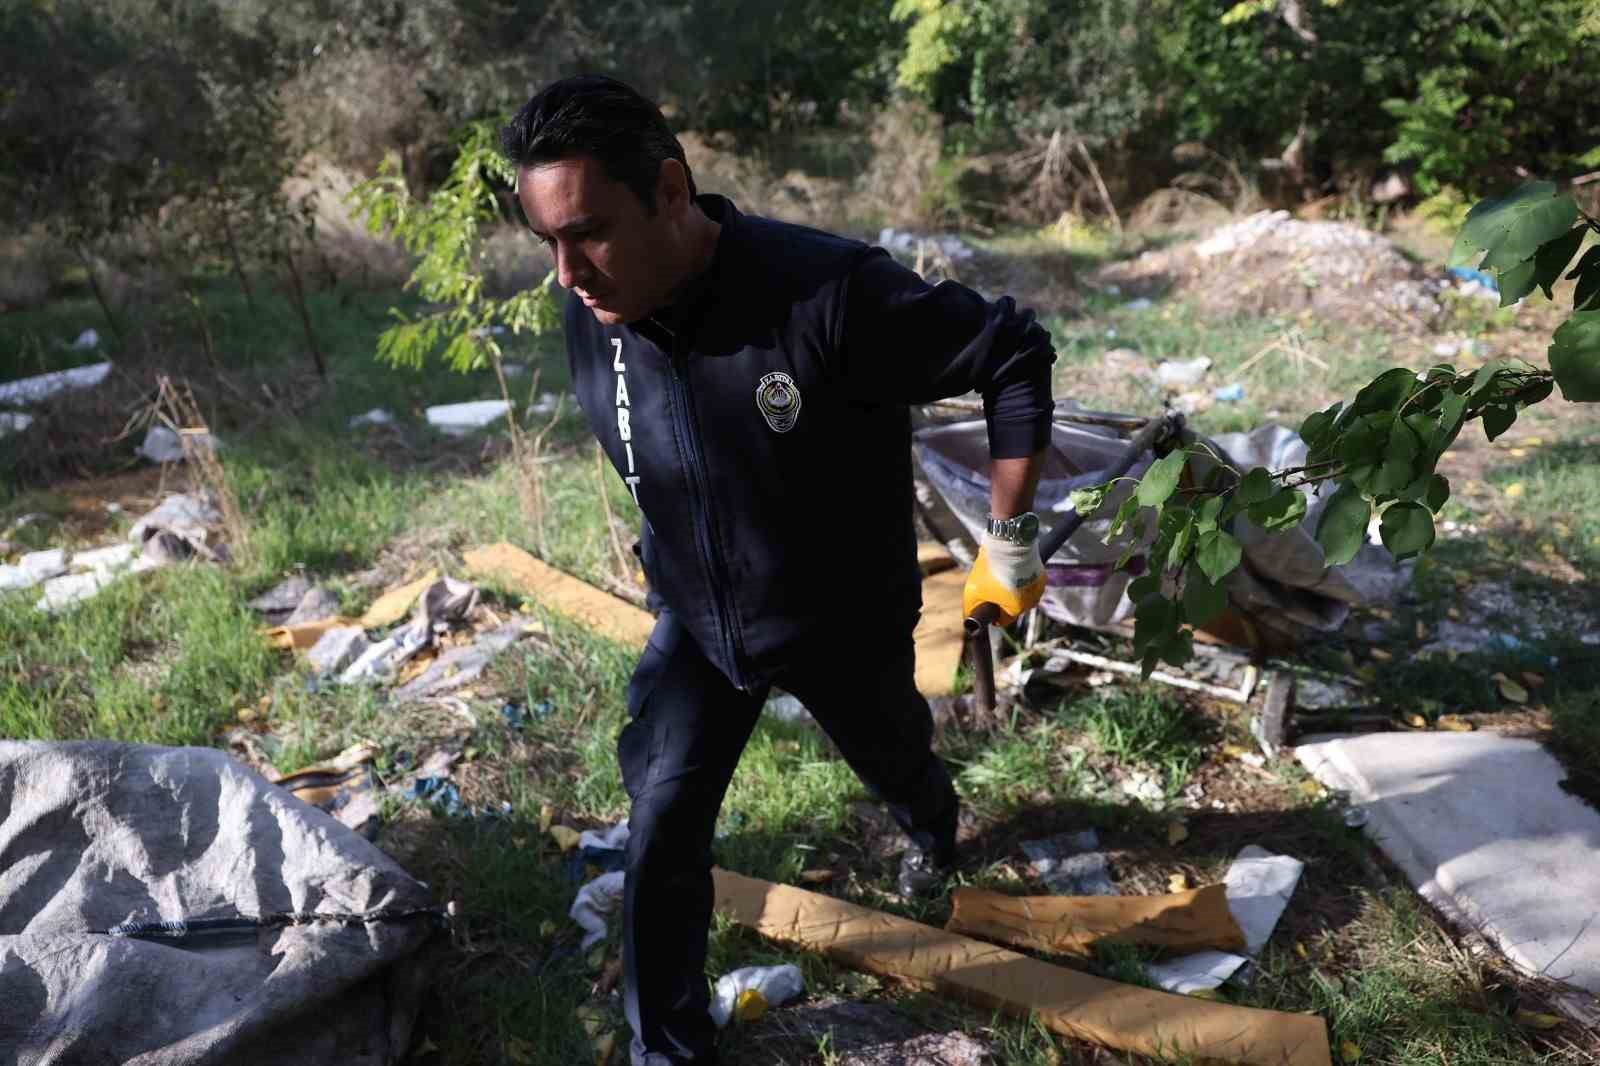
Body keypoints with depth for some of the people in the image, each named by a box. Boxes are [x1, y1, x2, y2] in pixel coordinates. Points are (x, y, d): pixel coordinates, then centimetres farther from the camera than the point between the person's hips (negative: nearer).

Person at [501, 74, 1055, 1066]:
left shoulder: (830, 292, -35)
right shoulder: (592, 318, -16)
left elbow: (1016, 357, -24)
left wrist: (1011, 539, -18)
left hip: (845, 623, -2)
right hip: (697, 624, 3)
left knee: (894, 762, 26)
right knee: (662, 839, 1)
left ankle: (934, 826, 65)